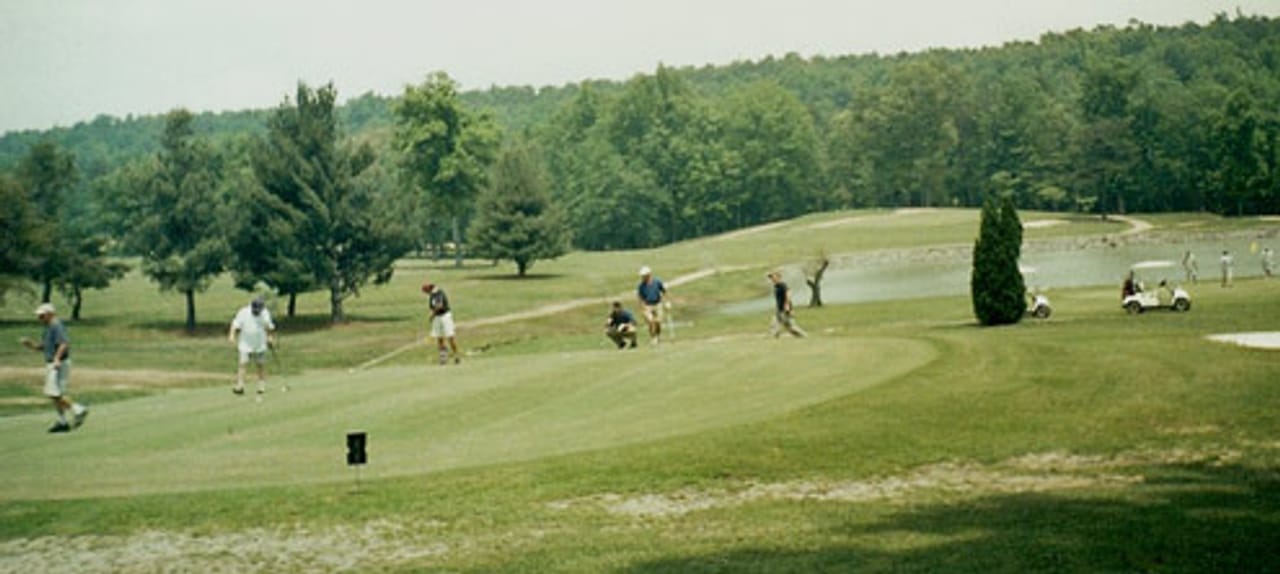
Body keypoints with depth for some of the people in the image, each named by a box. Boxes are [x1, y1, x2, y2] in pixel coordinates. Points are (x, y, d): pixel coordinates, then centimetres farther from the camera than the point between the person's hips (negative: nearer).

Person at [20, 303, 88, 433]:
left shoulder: (57, 326, -15)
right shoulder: (48, 328, 17)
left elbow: (65, 343, -28)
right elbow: (43, 348, 23)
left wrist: (57, 359, -39)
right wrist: (30, 344, 6)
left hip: (59, 365, -10)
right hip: (51, 365, 10)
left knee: (55, 394, -14)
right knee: (54, 394, 9)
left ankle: (78, 410, -9)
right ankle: (62, 422, 12)